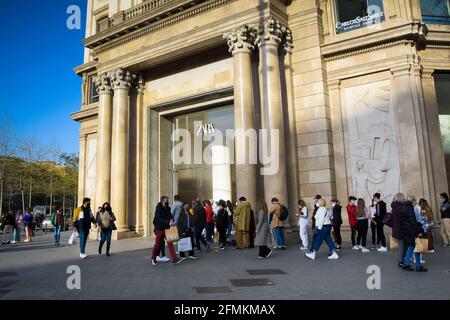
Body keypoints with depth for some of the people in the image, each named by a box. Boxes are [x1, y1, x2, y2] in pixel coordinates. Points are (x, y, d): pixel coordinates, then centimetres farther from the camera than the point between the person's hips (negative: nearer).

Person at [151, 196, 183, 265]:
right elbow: (160, 219, -23)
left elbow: (170, 215, 7)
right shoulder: (158, 209, -14)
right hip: (159, 229, -5)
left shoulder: (167, 208, 6)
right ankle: (153, 259, 27)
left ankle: (174, 259, -1)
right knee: (157, 244, 7)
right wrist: (168, 222, -33)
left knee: (170, 243, 0)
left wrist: (171, 219, -16)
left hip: (166, 228, 5)